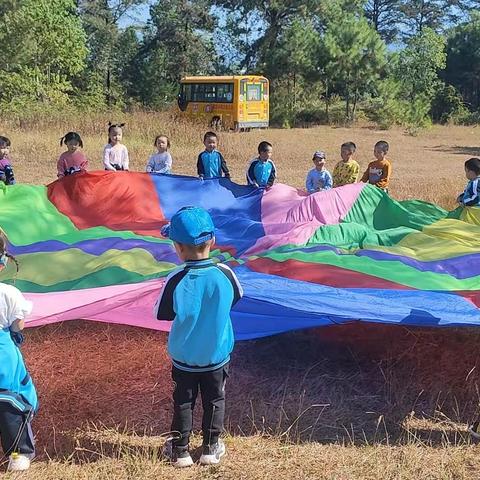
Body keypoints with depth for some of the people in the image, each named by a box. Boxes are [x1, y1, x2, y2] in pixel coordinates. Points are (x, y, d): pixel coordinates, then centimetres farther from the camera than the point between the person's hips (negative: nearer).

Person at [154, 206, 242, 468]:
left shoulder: (176, 280, -24)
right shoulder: (224, 273, -17)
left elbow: (162, 313, -12)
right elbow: (234, 300, 2)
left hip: (184, 358, -1)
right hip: (217, 355, 1)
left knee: (183, 402, 16)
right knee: (214, 401, 18)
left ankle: (180, 451, 26)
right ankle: (211, 448, 28)